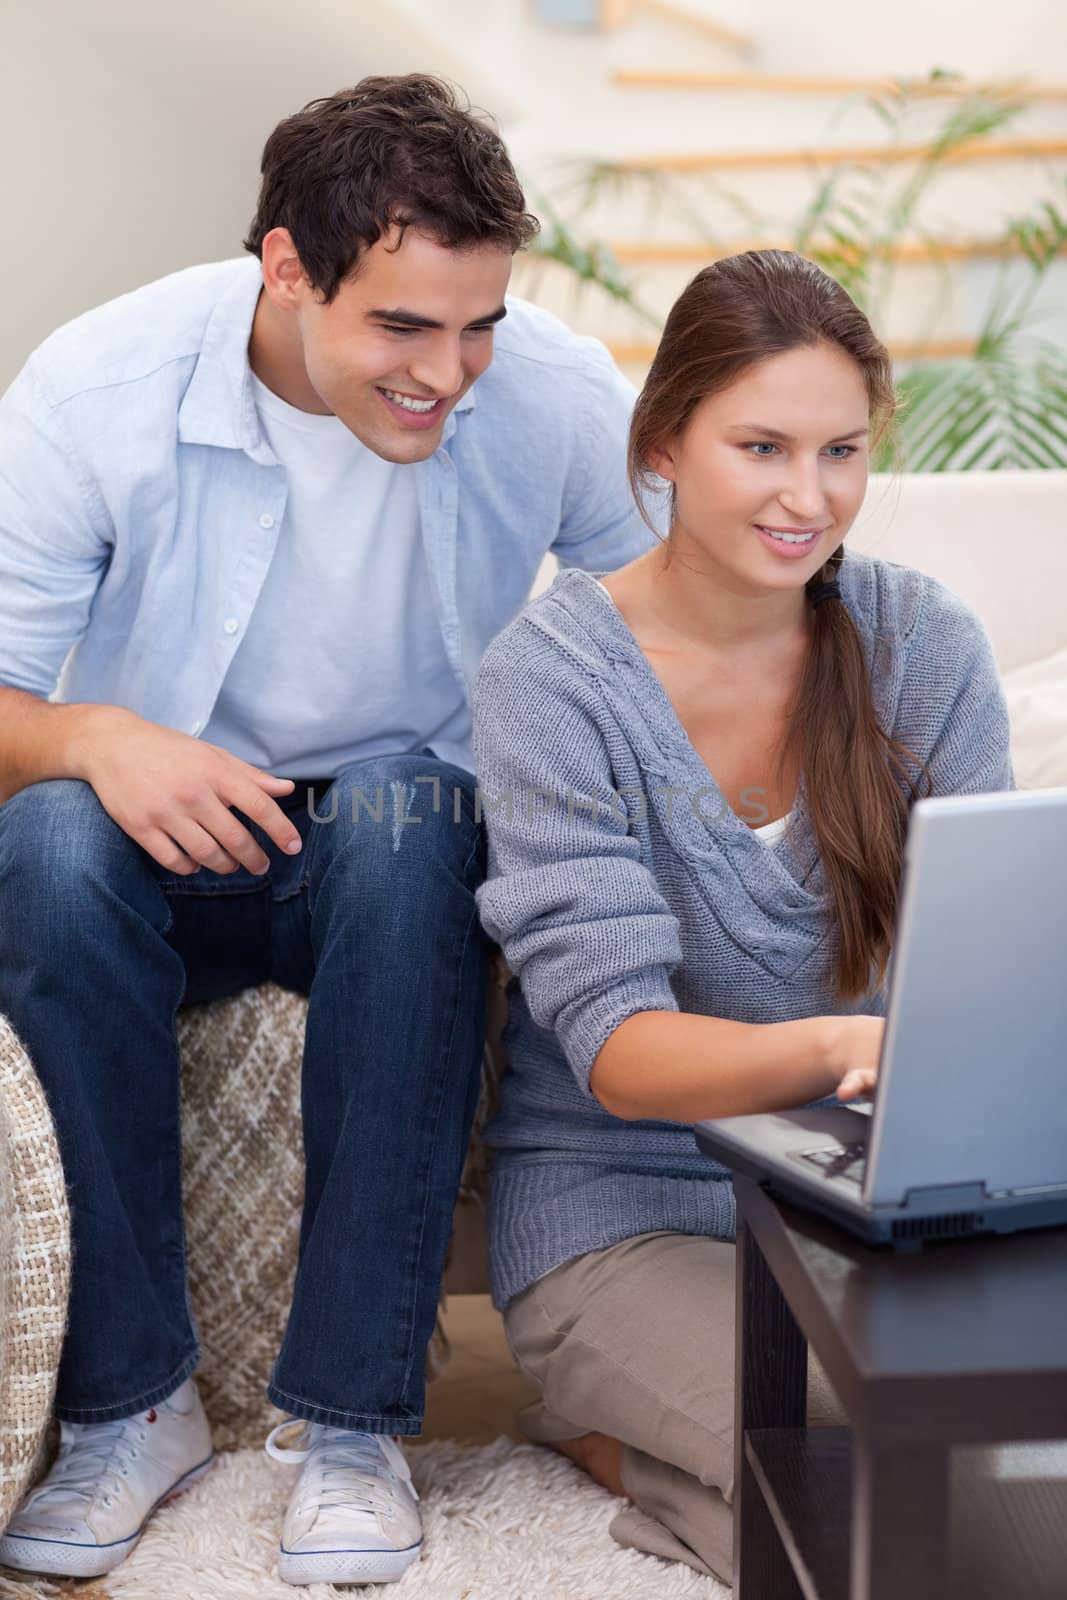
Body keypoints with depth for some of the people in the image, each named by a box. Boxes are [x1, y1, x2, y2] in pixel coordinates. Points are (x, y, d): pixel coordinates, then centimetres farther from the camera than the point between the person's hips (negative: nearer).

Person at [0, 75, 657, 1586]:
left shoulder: (556, 393, -11)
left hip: (411, 836, 0)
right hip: (165, 838, 0)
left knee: (406, 831, -36)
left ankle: (352, 1417, -27)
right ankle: (131, 1400, -21)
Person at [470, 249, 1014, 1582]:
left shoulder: (923, 644, -1)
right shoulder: (555, 674, -13)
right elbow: (615, 1049, -21)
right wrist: (837, 1049, -41)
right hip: (626, 1209, -4)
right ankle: (601, 1425, 4)